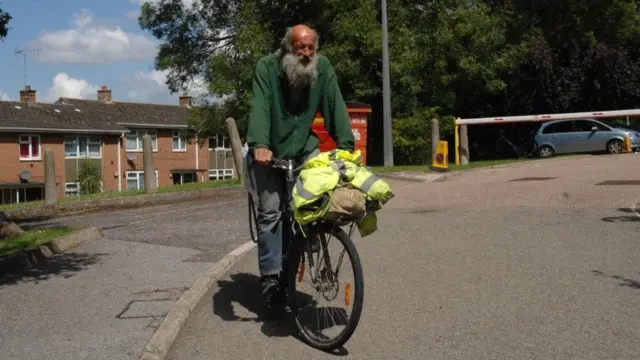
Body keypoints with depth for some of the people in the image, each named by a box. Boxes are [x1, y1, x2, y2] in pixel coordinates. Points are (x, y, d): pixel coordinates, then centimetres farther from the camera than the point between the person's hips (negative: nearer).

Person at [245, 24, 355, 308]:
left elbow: (335, 107, -16)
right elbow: (259, 107, -30)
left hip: (303, 146, 3)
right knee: (270, 210, -8)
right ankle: (270, 275, -2)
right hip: (269, 150, -3)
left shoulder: (322, 67, -10)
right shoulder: (267, 67, -18)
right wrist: (260, 145, -45)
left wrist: (345, 145, -26)